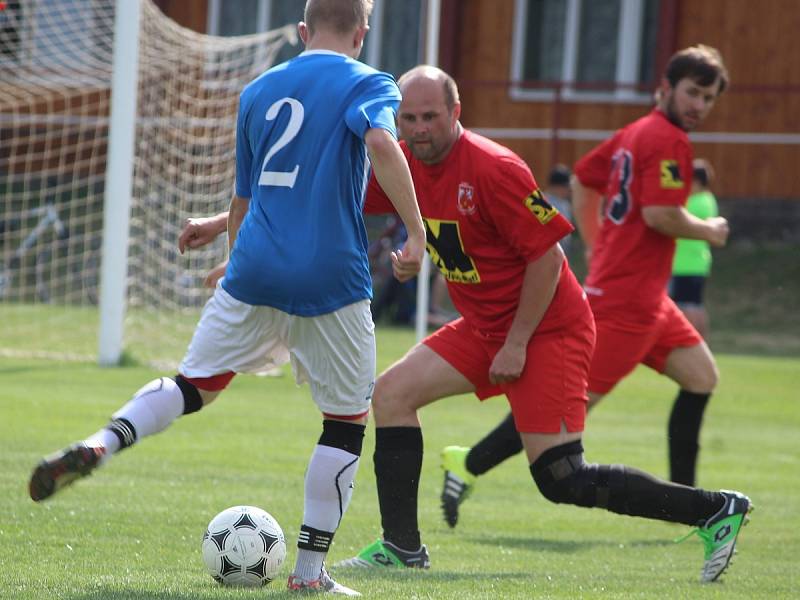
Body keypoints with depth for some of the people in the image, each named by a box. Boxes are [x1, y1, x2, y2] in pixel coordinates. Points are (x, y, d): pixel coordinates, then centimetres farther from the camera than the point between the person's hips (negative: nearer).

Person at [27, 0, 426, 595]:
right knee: (347, 421, 10)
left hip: (253, 275, 4)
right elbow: (382, 144, -21)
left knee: (195, 383, 16)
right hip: (332, 280, -4)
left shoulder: (258, 91, 17)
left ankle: (100, 445, -11)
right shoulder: (368, 84, 1)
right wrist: (417, 233, -21)